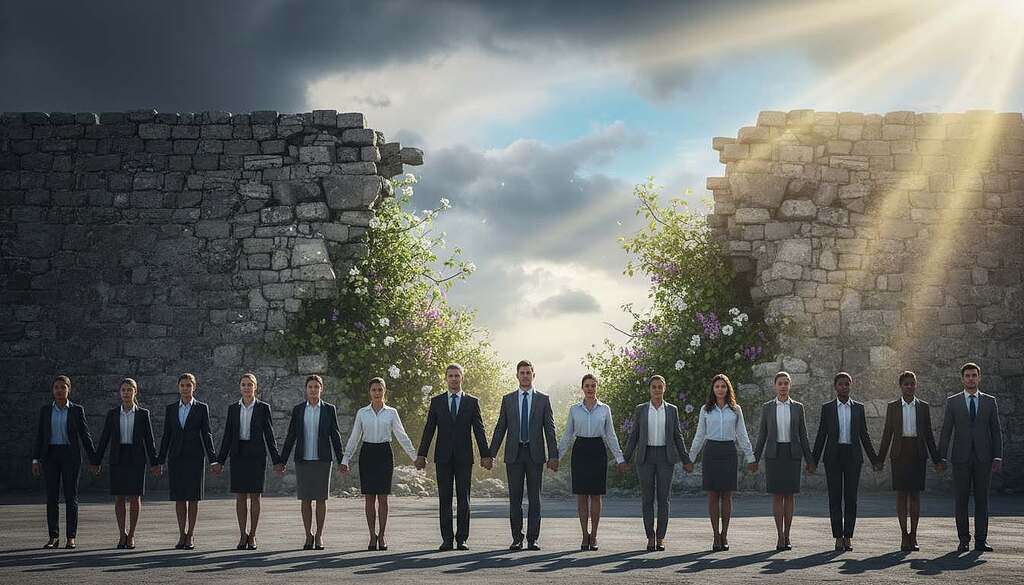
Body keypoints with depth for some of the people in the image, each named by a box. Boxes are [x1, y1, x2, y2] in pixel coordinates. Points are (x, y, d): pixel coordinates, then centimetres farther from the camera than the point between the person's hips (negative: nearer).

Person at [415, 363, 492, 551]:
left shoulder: (472, 402, 6)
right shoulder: (436, 401, 8)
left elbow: (479, 430, 3)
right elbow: (429, 430, 6)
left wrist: (485, 455, -4)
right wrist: (421, 454, 0)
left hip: (464, 457, -1)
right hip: (443, 457, 1)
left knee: (463, 499, 0)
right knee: (444, 499, 1)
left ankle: (461, 539, 4)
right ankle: (447, 539, 4)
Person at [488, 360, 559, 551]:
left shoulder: (543, 399, 5)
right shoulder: (508, 400, 9)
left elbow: (550, 429, 3)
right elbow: (500, 428, 8)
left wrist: (553, 456, -4)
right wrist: (490, 454, 2)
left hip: (535, 454, -1)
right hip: (514, 454, 1)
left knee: (535, 498, 1)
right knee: (515, 498, 2)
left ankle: (532, 539, 4)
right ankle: (517, 539, 7)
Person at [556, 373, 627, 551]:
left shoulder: (605, 409, 5)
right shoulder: (574, 409, 5)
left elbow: (611, 436, 8)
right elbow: (567, 435, 10)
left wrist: (619, 458, 4)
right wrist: (557, 456, 6)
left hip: (598, 451, 0)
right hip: (580, 451, 0)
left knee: (596, 496, 1)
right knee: (581, 496, 0)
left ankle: (594, 536, 9)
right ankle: (585, 536, 6)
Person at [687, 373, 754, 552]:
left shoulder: (735, 410, 7)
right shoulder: (706, 410, 7)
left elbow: (742, 435, 10)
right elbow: (699, 435, 11)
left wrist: (749, 456, 5)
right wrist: (690, 457, 9)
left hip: (729, 452, 0)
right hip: (711, 452, 0)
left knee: (727, 495, 1)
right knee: (712, 495, -1)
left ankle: (724, 535, 7)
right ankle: (716, 535, 2)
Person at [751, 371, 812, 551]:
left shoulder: (797, 407, 6)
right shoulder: (767, 408, 5)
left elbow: (802, 435, 7)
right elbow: (762, 435, 7)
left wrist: (809, 460, 4)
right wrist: (755, 459, 2)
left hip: (792, 454, 1)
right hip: (773, 454, 0)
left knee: (790, 495, 1)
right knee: (777, 495, -3)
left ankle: (787, 536, 8)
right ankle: (780, 537, 0)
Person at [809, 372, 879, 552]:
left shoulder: (858, 408, 9)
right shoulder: (827, 408, 5)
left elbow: (864, 435, 12)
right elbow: (821, 435, 6)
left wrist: (874, 459, 9)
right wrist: (814, 460, 3)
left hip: (853, 456, 1)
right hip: (833, 456, -1)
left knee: (851, 497, -1)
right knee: (835, 497, -2)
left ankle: (848, 537, 3)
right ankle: (838, 537, 3)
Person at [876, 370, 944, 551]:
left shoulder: (923, 407, 8)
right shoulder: (892, 406, 6)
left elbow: (928, 435, 10)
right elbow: (887, 434, 7)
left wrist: (937, 459, 7)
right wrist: (880, 459, 3)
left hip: (918, 454, 1)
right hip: (899, 455, -1)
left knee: (915, 495, 2)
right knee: (901, 494, -1)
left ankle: (913, 536, 7)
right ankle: (904, 535, 3)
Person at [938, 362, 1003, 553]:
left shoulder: (990, 401, 9)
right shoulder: (952, 402, 7)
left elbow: (996, 431, 8)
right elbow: (946, 431, 4)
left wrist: (997, 457, -1)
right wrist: (941, 457, -3)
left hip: (983, 458, 1)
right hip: (961, 457, 0)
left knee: (982, 499, 0)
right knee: (961, 499, -1)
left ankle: (981, 540, 4)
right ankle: (964, 540, 5)